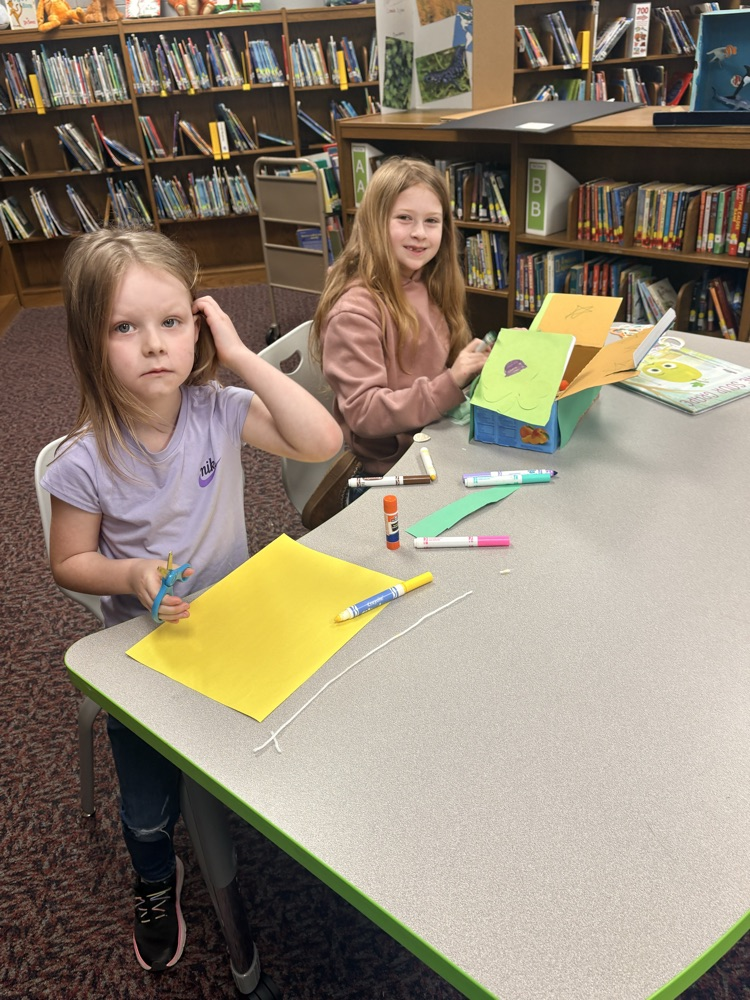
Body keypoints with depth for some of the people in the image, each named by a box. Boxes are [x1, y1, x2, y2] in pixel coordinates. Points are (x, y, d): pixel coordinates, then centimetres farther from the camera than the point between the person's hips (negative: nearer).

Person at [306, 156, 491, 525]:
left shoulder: (432, 288, 6)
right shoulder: (355, 311, -17)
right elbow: (363, 413, -22)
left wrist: (491, 359, -3)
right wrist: (451, 383, -29)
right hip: (387, 473, -7)